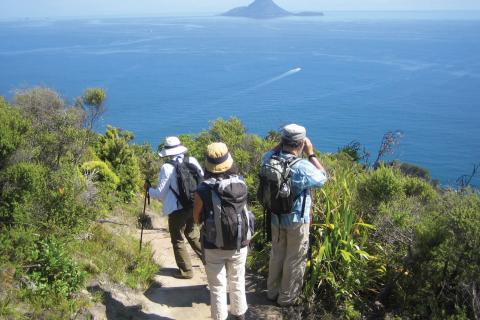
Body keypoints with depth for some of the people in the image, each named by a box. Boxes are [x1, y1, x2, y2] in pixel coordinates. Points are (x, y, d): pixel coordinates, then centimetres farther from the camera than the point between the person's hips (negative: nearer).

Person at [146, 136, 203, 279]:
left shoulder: (167, 167, -17)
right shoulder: (192, 161, -3)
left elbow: (160, 193, -10)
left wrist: (148, 189, 8)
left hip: (177, 209, -5)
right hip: (193, 206, 6)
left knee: (177, 240, 10)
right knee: (193, 235, 25)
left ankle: (186, 270, 17)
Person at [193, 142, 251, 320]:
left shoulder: (203, 190, -18)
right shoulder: (241, 185, -10)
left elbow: (197, 219, -4)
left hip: (214, 247, -3)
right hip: (239, 245, 3)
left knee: (218, 287, 12)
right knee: (237, 283, 21)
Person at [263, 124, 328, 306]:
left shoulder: (271, 161, -11)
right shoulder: (302, 167, -28)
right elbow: (322, 178, -10)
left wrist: (282, 144, 5)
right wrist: (311, 153, -7)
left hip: (275, 218, 6)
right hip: (297, 221, -6)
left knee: (276, 255, 22)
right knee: (294, 260, 12)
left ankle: (273, 292, 35)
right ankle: (287, 297, 25)